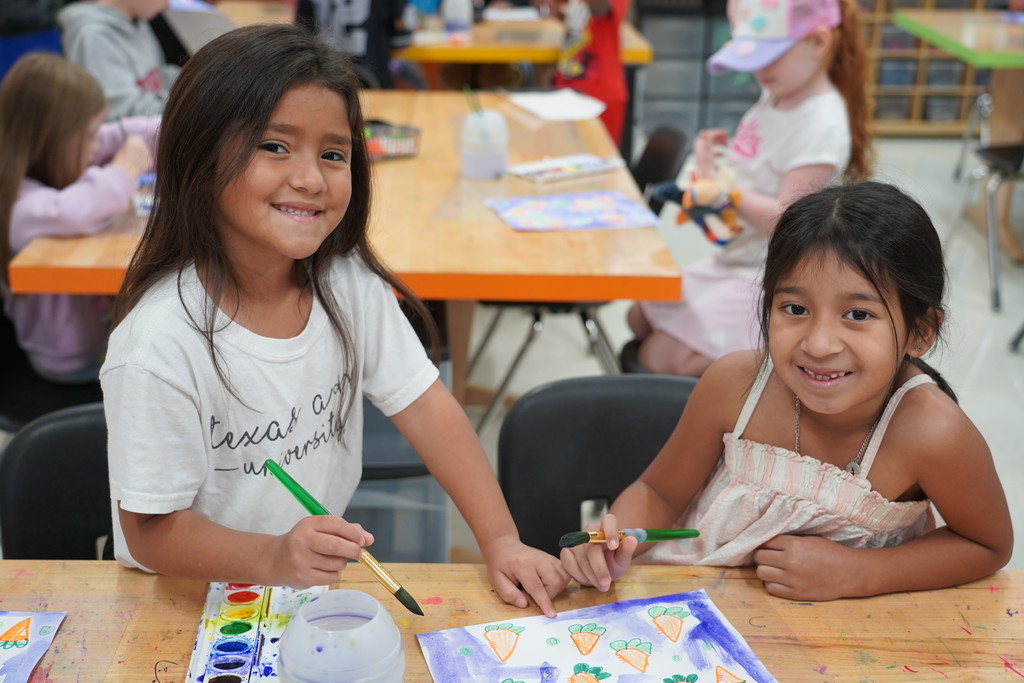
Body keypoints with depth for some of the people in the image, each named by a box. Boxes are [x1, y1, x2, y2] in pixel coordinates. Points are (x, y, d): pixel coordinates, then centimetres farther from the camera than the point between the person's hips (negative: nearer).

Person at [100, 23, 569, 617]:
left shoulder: (350, 284, -6)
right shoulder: (161, 344, -23)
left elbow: (426, 407, -3)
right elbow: (150, 531, -17)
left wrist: (501, 540, -11)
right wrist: (273, 558, -33)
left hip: (323, 580, 5)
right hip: (190, 603, -4)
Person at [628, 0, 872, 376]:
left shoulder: (822, 126, -23)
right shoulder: (774, 98, 5)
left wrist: (723, 186, -33)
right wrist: (711, 166, -3)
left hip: (770, 284, -10)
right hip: (733, 259, 10)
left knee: (660, 357, -14)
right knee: (641, 318, 16)